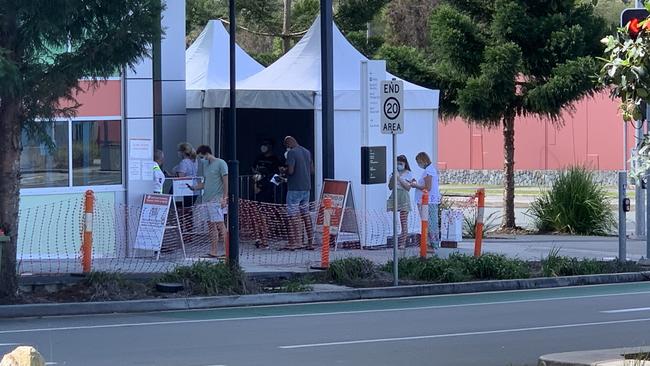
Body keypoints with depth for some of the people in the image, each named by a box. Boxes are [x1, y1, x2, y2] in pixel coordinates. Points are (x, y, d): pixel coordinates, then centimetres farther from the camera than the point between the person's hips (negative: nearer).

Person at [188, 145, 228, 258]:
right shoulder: (205, 165, 19)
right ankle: (213, 251, 8)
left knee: (220, 224, -10)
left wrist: (224, 198, -15)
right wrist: (193, 187, 6)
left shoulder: (220, 163, -5)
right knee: (211, 226, 7)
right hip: (207, 200, 8)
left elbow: (226, 182, -9)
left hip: (217, 200, -8)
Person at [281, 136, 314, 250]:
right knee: (305, 214, 11)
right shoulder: (307, 152, 13)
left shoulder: (292, 153, -12)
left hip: (295, 188, -8)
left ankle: (296, 241, -8)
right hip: (306, 187, 8)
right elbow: (312, 170, 17)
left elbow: (290, 171, -20)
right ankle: (310, 242, 9)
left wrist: (284, 170, 0)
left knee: (293, 215, -4)